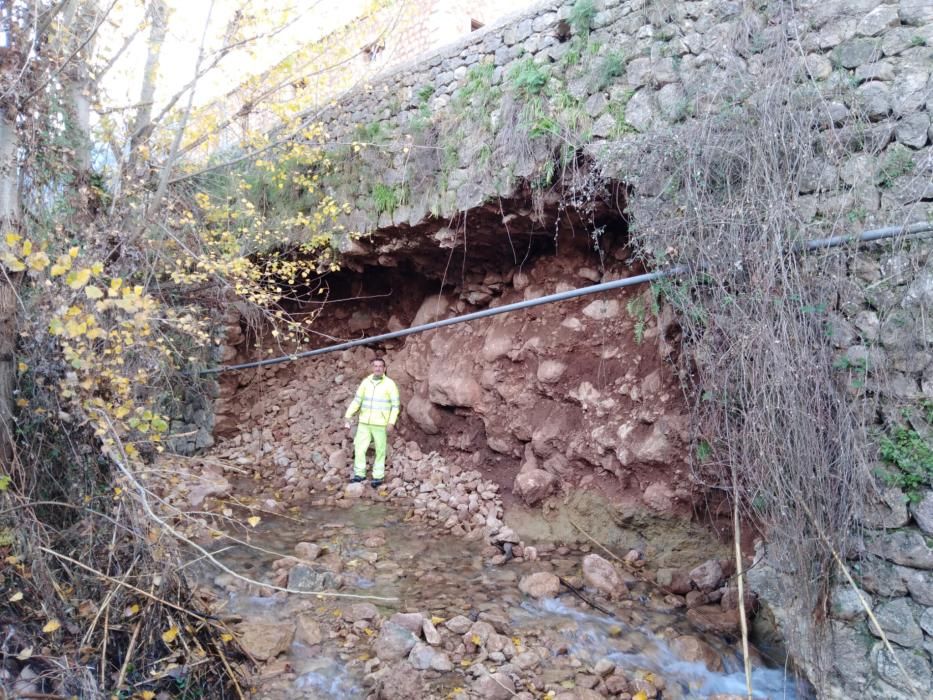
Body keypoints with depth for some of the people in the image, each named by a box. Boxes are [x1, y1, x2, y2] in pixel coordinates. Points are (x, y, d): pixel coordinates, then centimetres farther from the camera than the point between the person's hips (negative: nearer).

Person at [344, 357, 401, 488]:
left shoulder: (389, 384, -6)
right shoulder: (366, 382, 5)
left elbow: (395, 405, -6)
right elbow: (357, 400, 9)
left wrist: (391, 422, -14)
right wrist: (348, 416, 2)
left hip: (380, 423, -3)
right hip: (364, 422, 4)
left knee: (380, 450, 3)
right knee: (359, 448, 2)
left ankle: (378, 477, 12)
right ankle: (359, 474, 14)